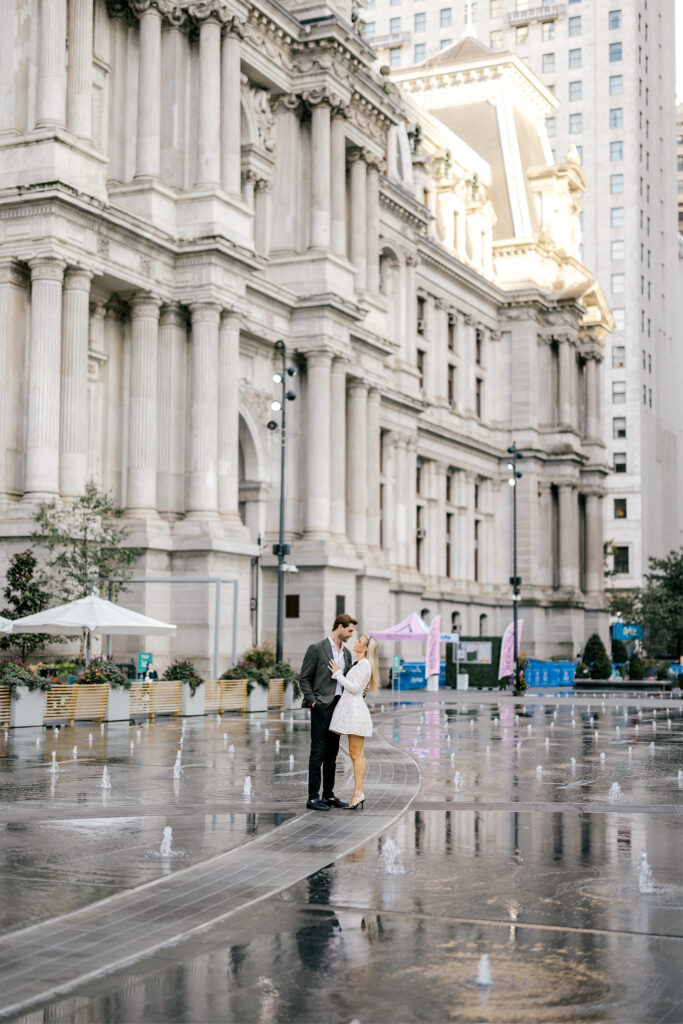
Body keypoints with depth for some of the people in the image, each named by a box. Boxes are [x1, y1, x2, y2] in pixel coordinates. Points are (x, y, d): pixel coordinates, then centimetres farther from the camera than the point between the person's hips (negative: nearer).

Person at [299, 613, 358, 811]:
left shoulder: (346, 652, 15)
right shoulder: (316, 649, -6)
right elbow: (304, 679, -5)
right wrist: (312, 701, -14)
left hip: (339, 705, 7)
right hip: (322, 706, -7)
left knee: (332, 752, 11)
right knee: (318, 752, -6)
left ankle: (328, 795, 17)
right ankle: (313, 797, -3)